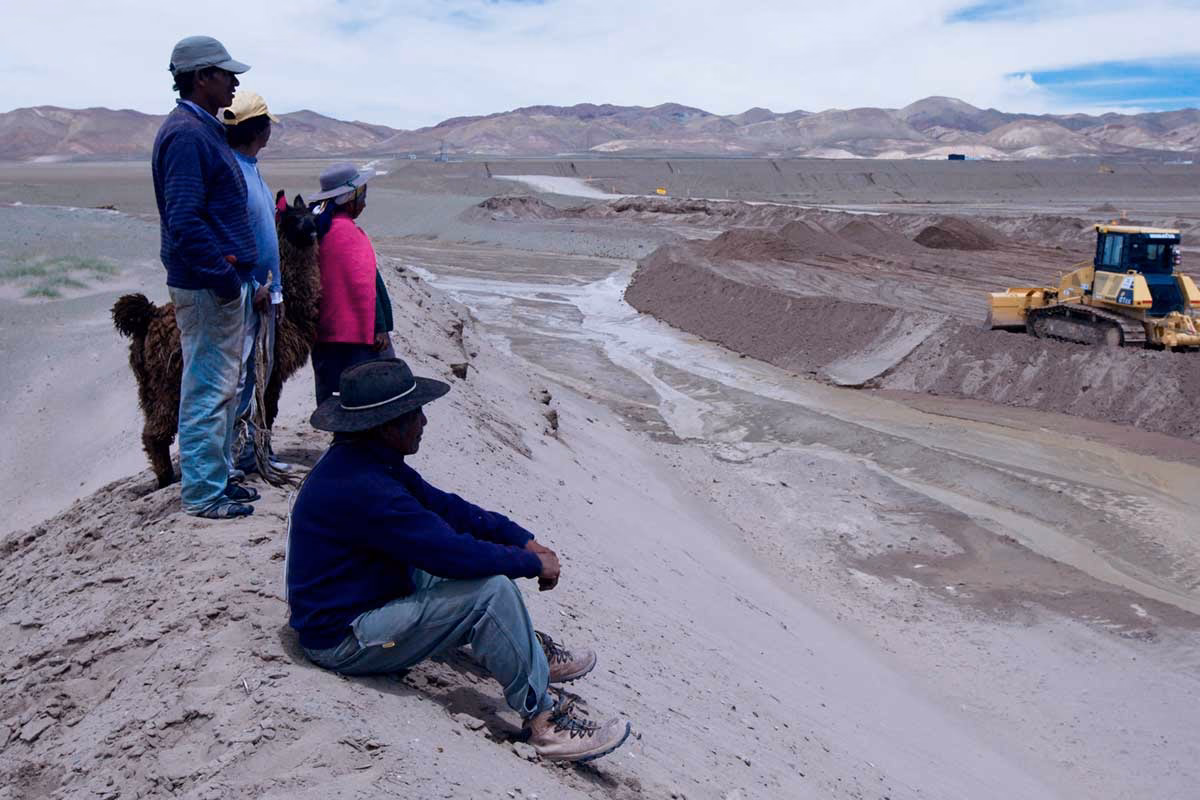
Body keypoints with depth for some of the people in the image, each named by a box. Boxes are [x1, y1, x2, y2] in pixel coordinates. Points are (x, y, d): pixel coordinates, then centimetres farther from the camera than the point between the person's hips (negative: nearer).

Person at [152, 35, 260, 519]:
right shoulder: (186, 134, -15)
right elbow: (184, 220, -23)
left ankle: (218, 475, 28)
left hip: (224, 281, 10)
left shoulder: (204, 129, 17)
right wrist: (221, 273, -20)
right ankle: (203, 493, 6)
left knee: (224, 387, 17)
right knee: (208, 390, -3)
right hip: (207, 285, -10)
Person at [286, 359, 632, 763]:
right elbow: (450, 552, -29)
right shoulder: (361, 488, -30)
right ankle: (545, 720, -12)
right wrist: (533, 564, -14)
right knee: (491, 589, -22)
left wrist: (522, 539, -1)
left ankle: (528, 652, 16)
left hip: (364, 600, 11)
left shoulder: (365, 459, 2)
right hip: (343, 641, -10)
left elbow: (442, 506, 7)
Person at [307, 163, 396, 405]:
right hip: (354, 331, -10)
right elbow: (363, 285, -19)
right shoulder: (347, 231, -16)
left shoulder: (317, 229, 12)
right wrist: (378, 328, -17)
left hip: (324, 334, 10)